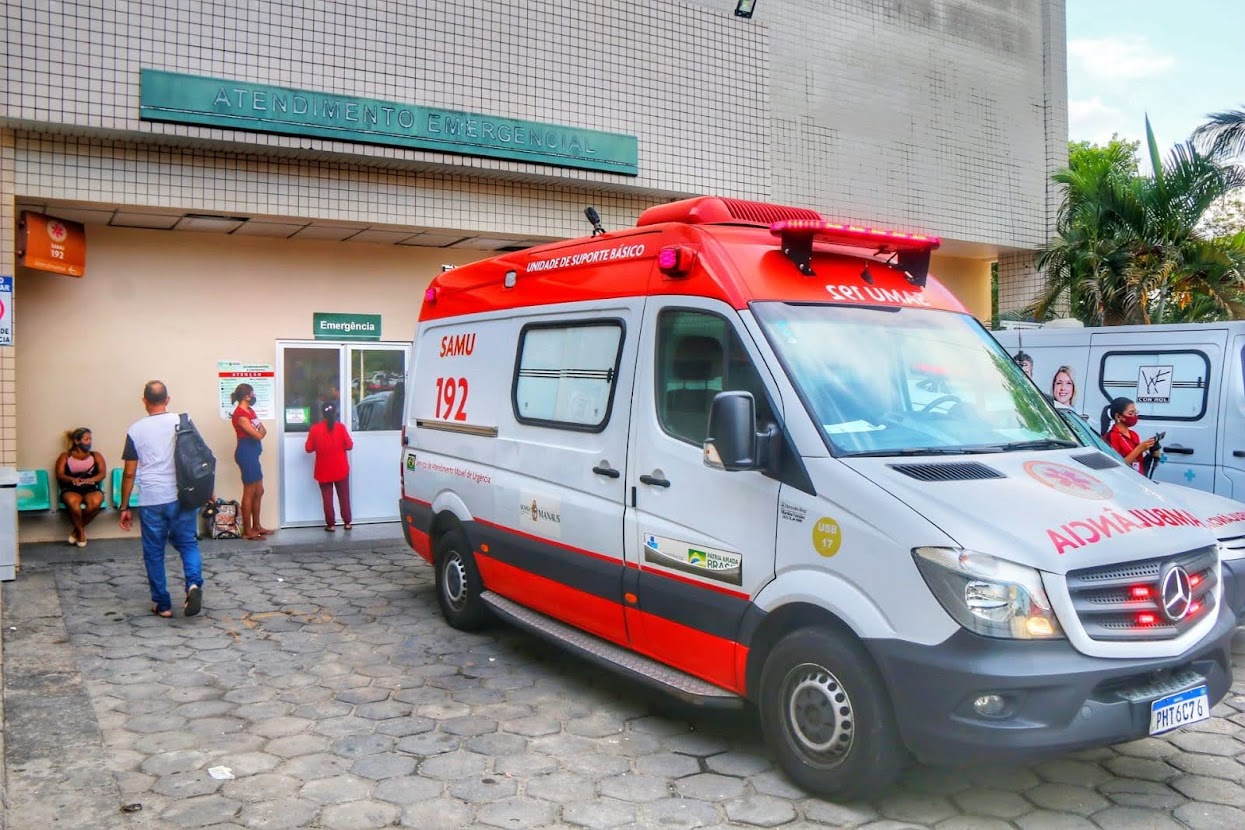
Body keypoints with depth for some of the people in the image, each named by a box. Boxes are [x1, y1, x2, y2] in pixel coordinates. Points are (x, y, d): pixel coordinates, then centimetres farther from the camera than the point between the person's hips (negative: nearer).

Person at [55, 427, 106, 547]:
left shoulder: (96, 456, 22)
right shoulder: (65, 456, 18)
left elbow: (103, 473, 6)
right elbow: (59, 475, 4)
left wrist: (92, 479, -17)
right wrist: (72, 479, -19)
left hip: (92, 489, 1)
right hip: (71, 489, -1)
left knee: (96, 502, -35)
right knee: (72, 502, -38)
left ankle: (77, 530, -11)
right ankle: (81, 531, -15)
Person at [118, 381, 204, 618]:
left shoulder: (136, 430, -1)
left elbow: (129, 473, 1)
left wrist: (124, 507, 8)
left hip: (151, 501, -1)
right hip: (182, 498, 1)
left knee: (154, 553, 11)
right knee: (187, 543, 13)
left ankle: (162, 605, 15)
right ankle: (194, 583, -12)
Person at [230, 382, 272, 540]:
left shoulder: (250, 411, 14)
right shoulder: (240, 414, -17)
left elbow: (263, 431, 13)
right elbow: (258, 435, -18)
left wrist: (259, 430, -7)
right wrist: (259, 430, 2)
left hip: (252, 453, 10)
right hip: (246, 453, -10)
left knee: (259, 491, 14)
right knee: (249, 493, -5)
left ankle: (256, 526, 22)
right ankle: (247, 531, 1)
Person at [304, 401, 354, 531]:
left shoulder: (315, 428, -8)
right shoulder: (340, 427, -9)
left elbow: (309, 448, -2)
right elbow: (349, 445, -5)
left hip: (324, 469, 0)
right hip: (340, 468, 0)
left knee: (327, 497, 7)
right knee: (344, 496, 10)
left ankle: (331, 524, 7)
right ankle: (347, 522, 14)